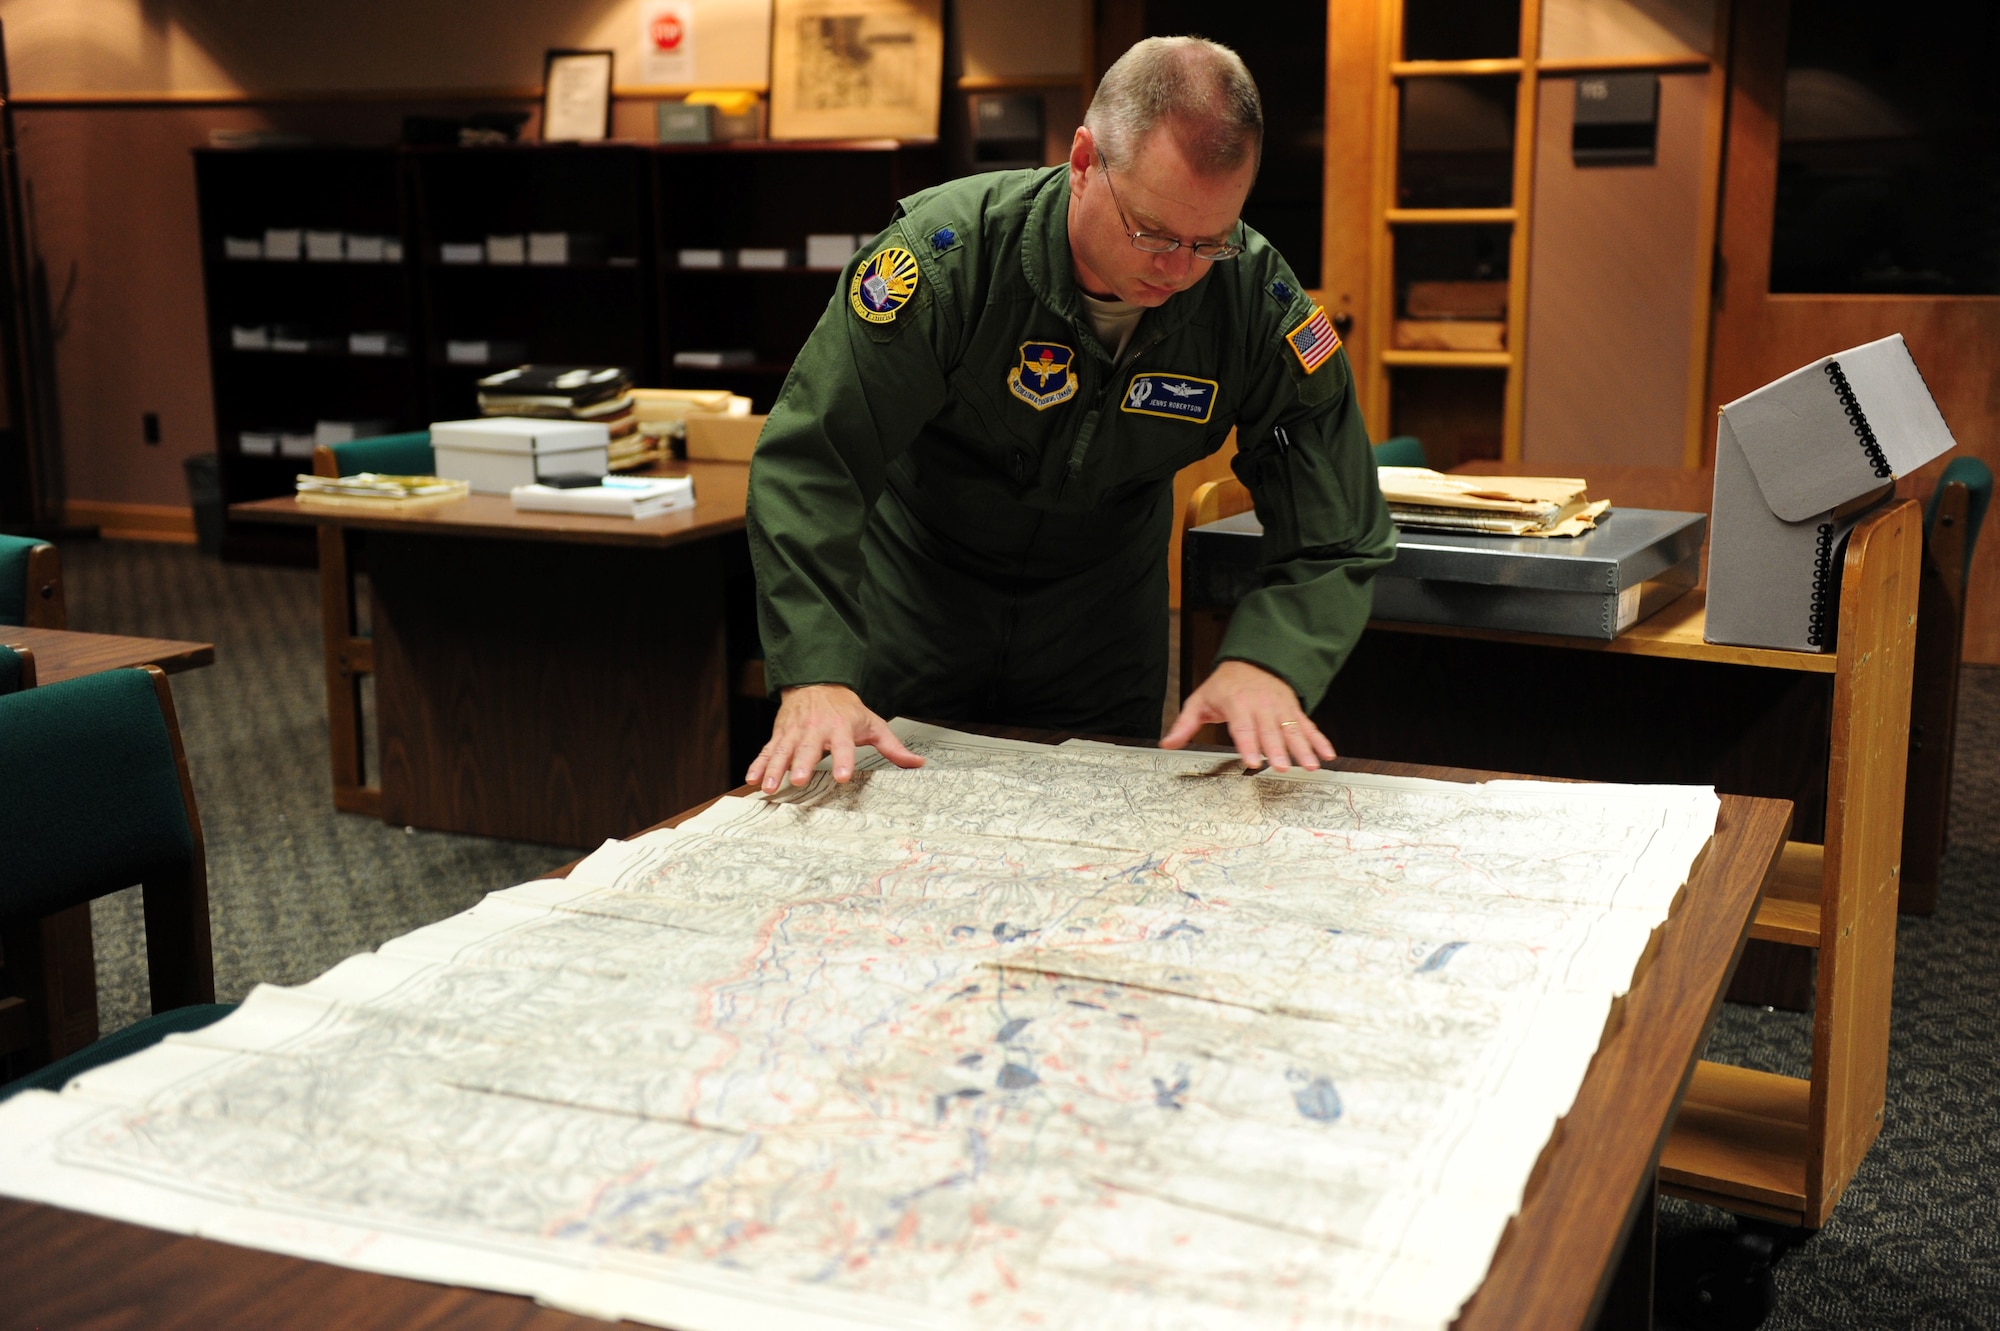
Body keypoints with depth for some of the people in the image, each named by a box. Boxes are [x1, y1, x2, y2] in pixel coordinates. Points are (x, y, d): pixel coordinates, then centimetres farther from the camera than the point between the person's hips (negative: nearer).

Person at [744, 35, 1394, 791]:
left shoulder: (1259, 301, -22)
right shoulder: (951, 251, -29)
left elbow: (1335, 539, -19)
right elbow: (808, 464, -29)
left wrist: (1268, 662, -39)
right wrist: (815, 674, -41)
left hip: (1103, 610, 2)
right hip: (917, 594, -2)